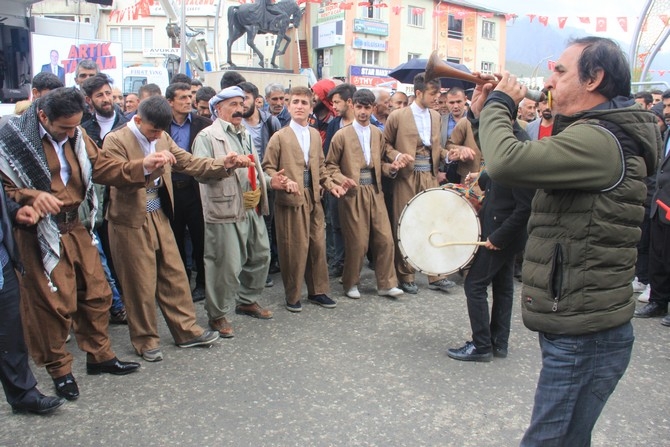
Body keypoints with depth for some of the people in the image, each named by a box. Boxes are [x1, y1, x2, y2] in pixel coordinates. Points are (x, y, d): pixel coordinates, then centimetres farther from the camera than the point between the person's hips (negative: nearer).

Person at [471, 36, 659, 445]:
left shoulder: (597, 140, -20)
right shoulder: (602, 134, 14)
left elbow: (506, 162, -32)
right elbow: (528, 165, 18)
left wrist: (499, 104, -12)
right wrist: (487, 114, 8)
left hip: (583, 338, -10)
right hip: (574, 324, 10)